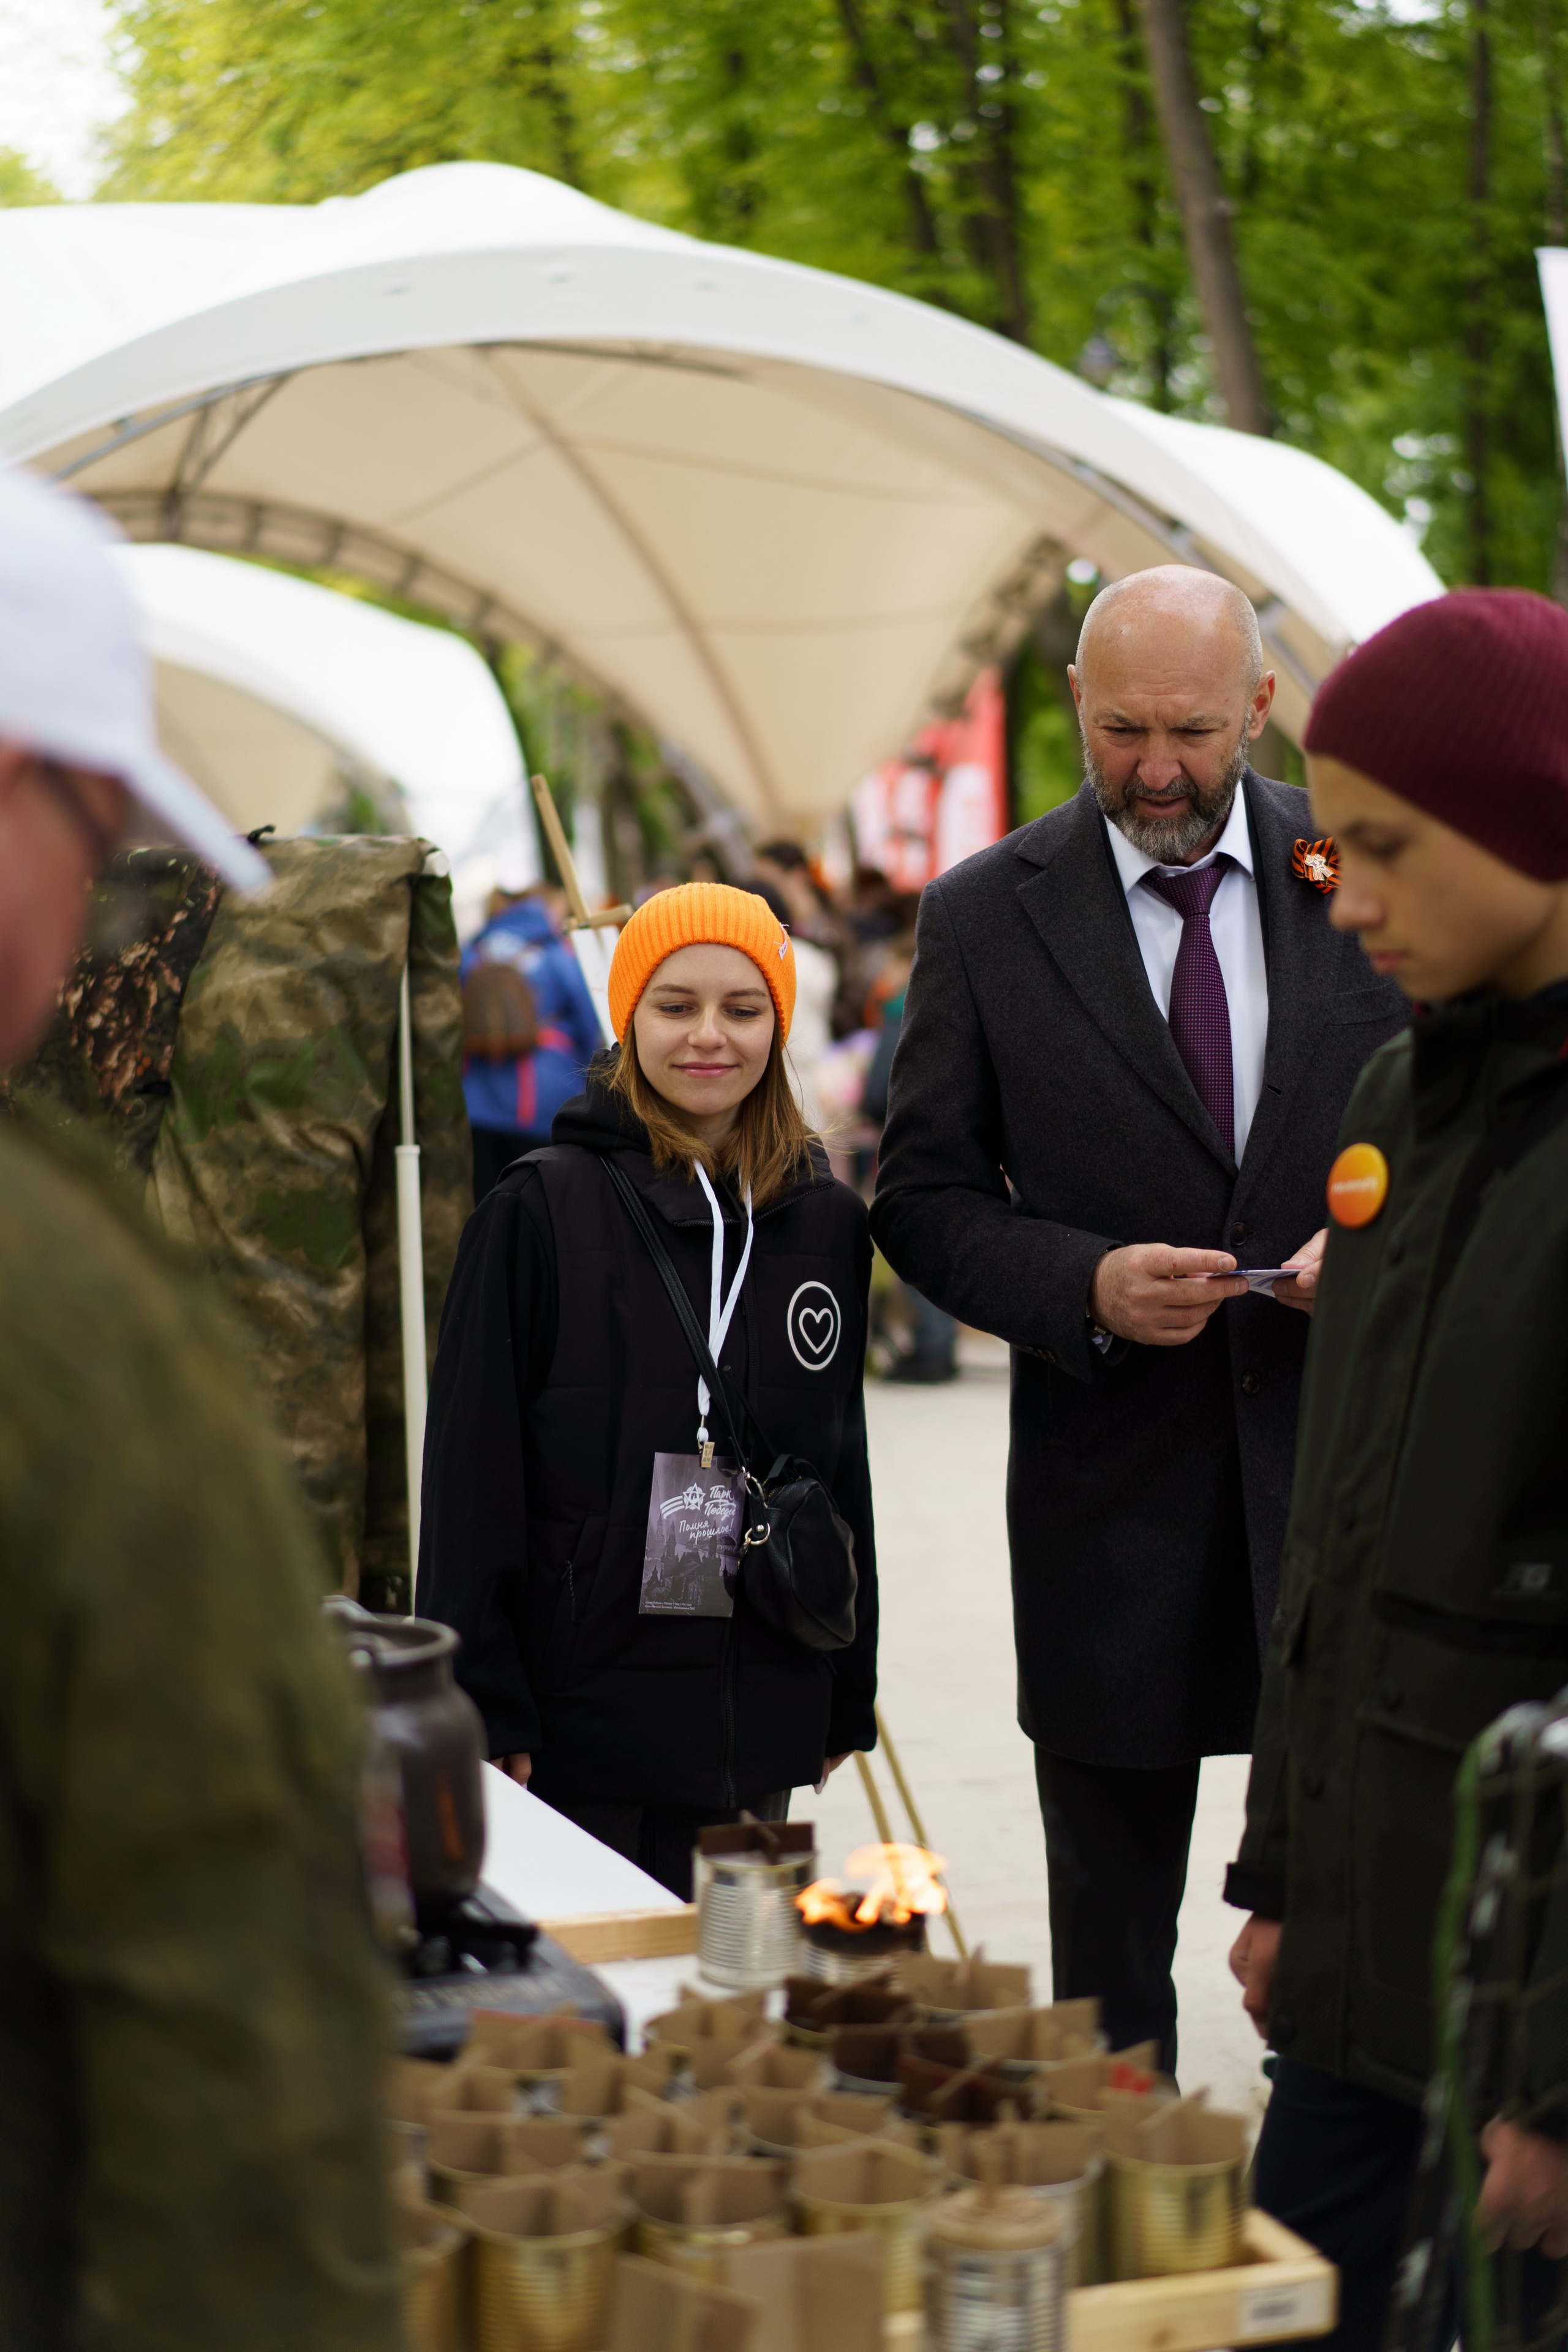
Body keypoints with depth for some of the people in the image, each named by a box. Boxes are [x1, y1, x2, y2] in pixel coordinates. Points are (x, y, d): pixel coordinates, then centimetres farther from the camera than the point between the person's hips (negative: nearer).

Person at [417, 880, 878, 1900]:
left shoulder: (826, 1221, 8)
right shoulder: (543, 1209, -5)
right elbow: (473, 1469, -5)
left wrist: (845, 1694, 15)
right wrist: (486, 1709, -8)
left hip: (760, 1723, 4)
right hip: (584, 1700, -4)